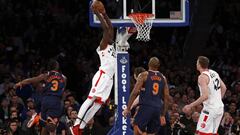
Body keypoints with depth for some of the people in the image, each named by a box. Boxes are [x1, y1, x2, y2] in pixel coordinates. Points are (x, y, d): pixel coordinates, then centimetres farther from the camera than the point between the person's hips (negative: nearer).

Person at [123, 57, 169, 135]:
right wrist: (163, 115, 19)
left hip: (146, 106, -5)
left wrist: (128, 108, -5)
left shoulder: (144, 75, -1)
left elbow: (135, 92, -8)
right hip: (158, 109, 5)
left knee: (137, 127, 1)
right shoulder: (163, 78, 13)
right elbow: (166, 97, 13)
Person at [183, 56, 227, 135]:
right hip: (220, 108, 9)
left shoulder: (202, 77, -16)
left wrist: (190, 106, -20)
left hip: (210, 109, -9)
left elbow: (205, 96, -25)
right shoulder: (214, 73, 9)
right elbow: (223, 88, 17)